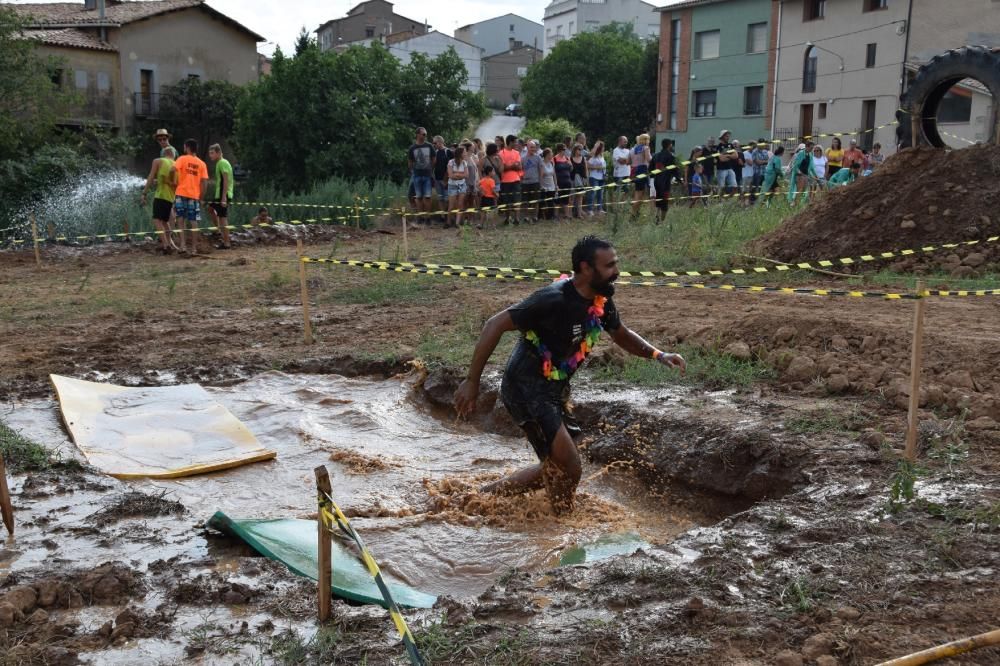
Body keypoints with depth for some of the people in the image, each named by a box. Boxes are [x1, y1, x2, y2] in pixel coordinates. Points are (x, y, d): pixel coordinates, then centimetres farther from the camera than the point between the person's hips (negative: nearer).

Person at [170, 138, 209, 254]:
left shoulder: (182, 159, -1)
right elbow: (204, 183, 2)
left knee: (180, 219, 7)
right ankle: (194, 248, 5)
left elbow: (172, 170, -17)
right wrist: (201, 198, 10)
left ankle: (183, 243, -8)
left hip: (181, 194, -2)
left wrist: (173, 182, 0)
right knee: (193, 222, 5)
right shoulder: (202, 164, 7)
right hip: (195, 196, 2)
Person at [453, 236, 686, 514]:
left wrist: (657, 354, 1)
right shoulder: (553, 300, -25)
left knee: (556, 466, 17)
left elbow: (622, 336, 19)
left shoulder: (601, 301, 0)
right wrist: (472, 381, -23)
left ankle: (487, 494, 27)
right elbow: (495, 325, -23)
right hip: (527, 389, -9)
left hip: (555, 390, 9)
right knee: (568, 469, -10)